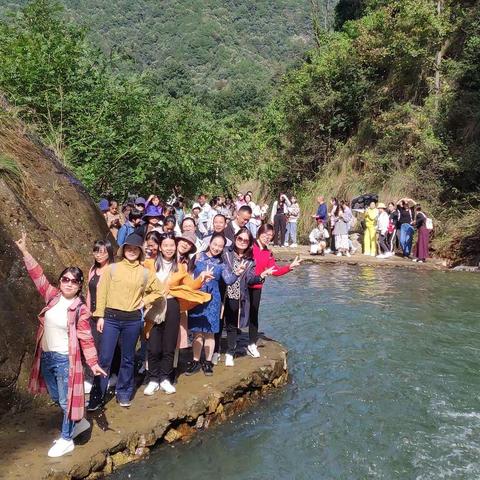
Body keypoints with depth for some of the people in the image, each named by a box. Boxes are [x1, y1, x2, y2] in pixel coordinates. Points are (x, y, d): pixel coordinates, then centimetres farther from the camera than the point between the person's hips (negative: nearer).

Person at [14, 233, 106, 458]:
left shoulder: (80, 309, -13)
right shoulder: (52, 296, -2)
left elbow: (86, 337, -11)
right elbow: (38, 276, 0)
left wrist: (93, 363, -14)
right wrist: (25, 252, -5)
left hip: (66, 359, -6)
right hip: (46, 356, 6)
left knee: (67, 400, 7)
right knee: (56, 397, 21)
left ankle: (66, 440, 25)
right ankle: (79, 422, 43)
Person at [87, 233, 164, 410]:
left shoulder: (145, 273, 4)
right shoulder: (112, 268, 0)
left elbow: (159, 290, 15)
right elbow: (102, 292, 0)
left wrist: (145, 301, 4)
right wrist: (100, 316, -4)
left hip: (133, 320, 2)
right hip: (111, 317, -1)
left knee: (128, 358, 12)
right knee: (105, 358, -1)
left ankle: (124, 393, 26)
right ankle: (97, 396, 10)